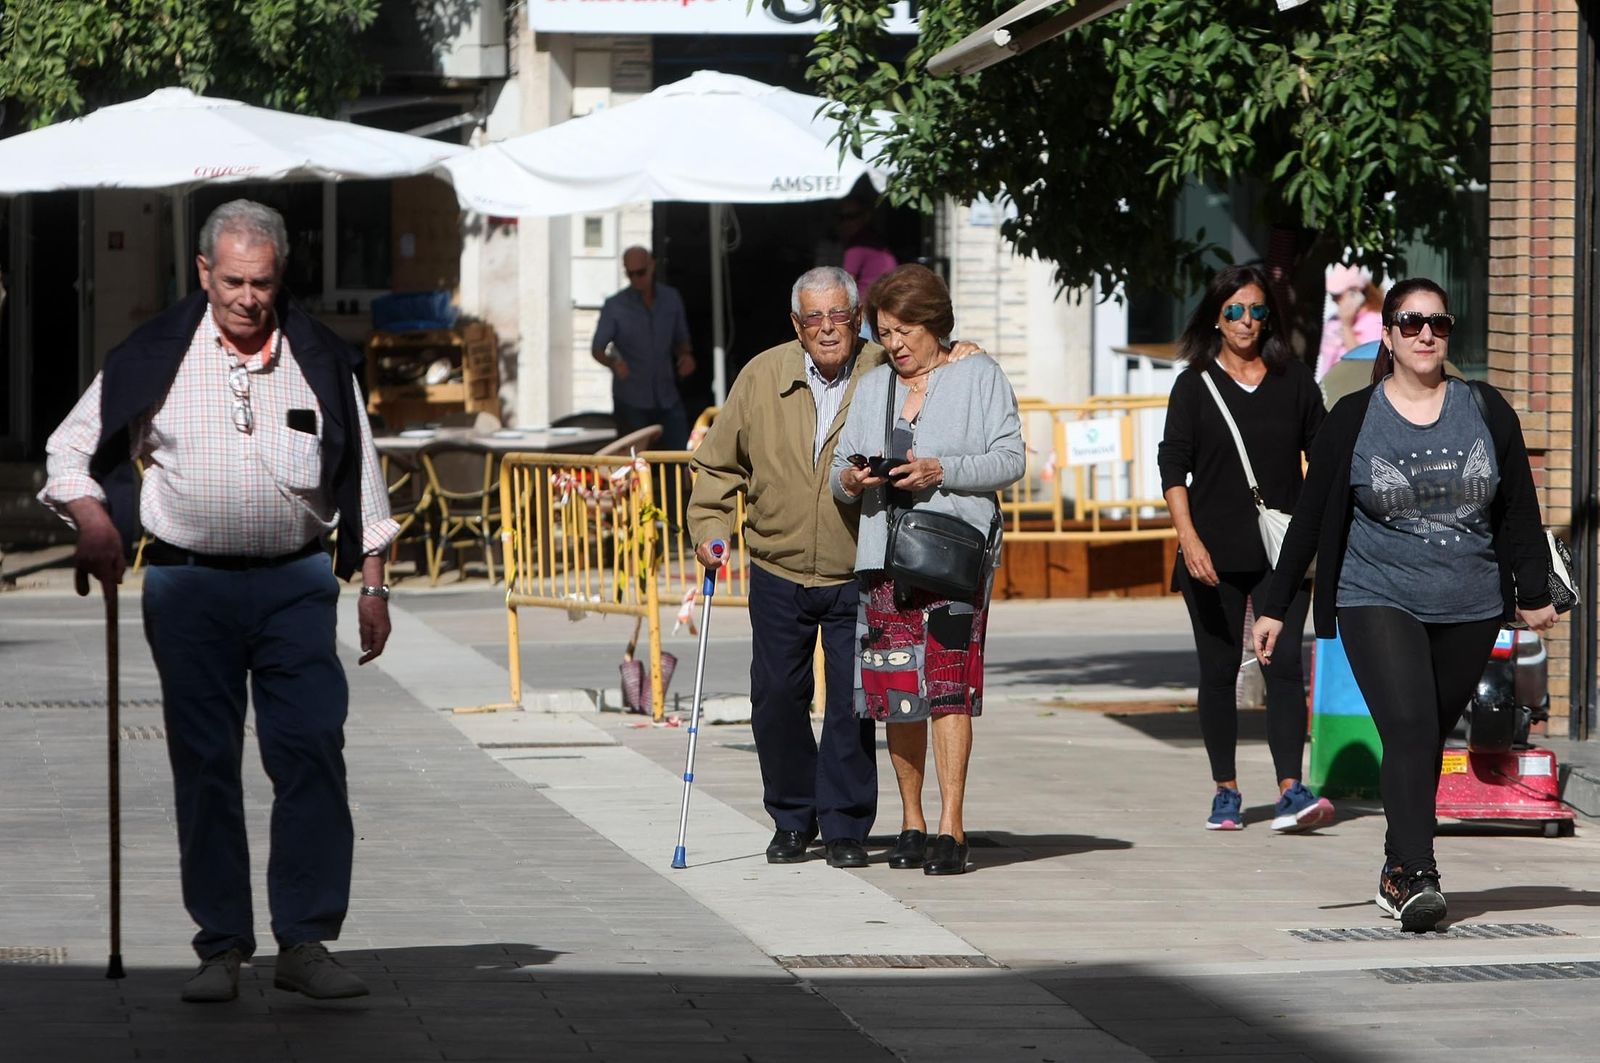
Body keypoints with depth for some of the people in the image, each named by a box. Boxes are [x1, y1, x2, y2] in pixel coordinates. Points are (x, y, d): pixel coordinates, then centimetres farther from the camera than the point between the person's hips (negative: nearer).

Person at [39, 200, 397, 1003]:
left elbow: (358, 476, 14)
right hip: (189, 584, 0)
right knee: (205, 765, 1)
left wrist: (372, 581, 9)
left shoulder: (320, 360, 7)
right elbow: (71, 447, 8)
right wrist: (92, 518, -11)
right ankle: (221, 945, 8)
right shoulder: (155, 356, 2)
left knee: (312, 753, -10)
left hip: (295, 582, 0)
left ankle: (305, 942, -8)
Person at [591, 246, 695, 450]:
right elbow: (597, 349, -2)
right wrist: (613, 363, -24)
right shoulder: (615, 306, -5)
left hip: (667, 397, 3)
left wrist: (685, 355, -7)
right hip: (631, 401, -3)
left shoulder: (671, 298, 4)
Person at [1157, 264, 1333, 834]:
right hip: (1214, 555, 0)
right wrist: (1189, 539, -14)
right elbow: (1173, 465, -1)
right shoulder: (1195, 385, 4)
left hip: (1282, 552, 0)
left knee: (1284, 664, -12)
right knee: (1219, 670, 5)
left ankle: (1290, 791, -20)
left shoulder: (1294, 382, 8)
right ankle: (1226, 792, 14)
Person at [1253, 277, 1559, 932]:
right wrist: (1275, 606, 3)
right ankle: (1415, 879, -23)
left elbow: (1520, 509, 11)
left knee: (1429, 740, 6)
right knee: (1409, 729, -18)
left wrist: (1533, 593, 10)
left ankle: (1399, 870, 20)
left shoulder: (1487, 413, 5)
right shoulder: (1353, 419, 0)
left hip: (1469, 609, 3)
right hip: (1378, 602, -3)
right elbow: (1310, 516, 3)